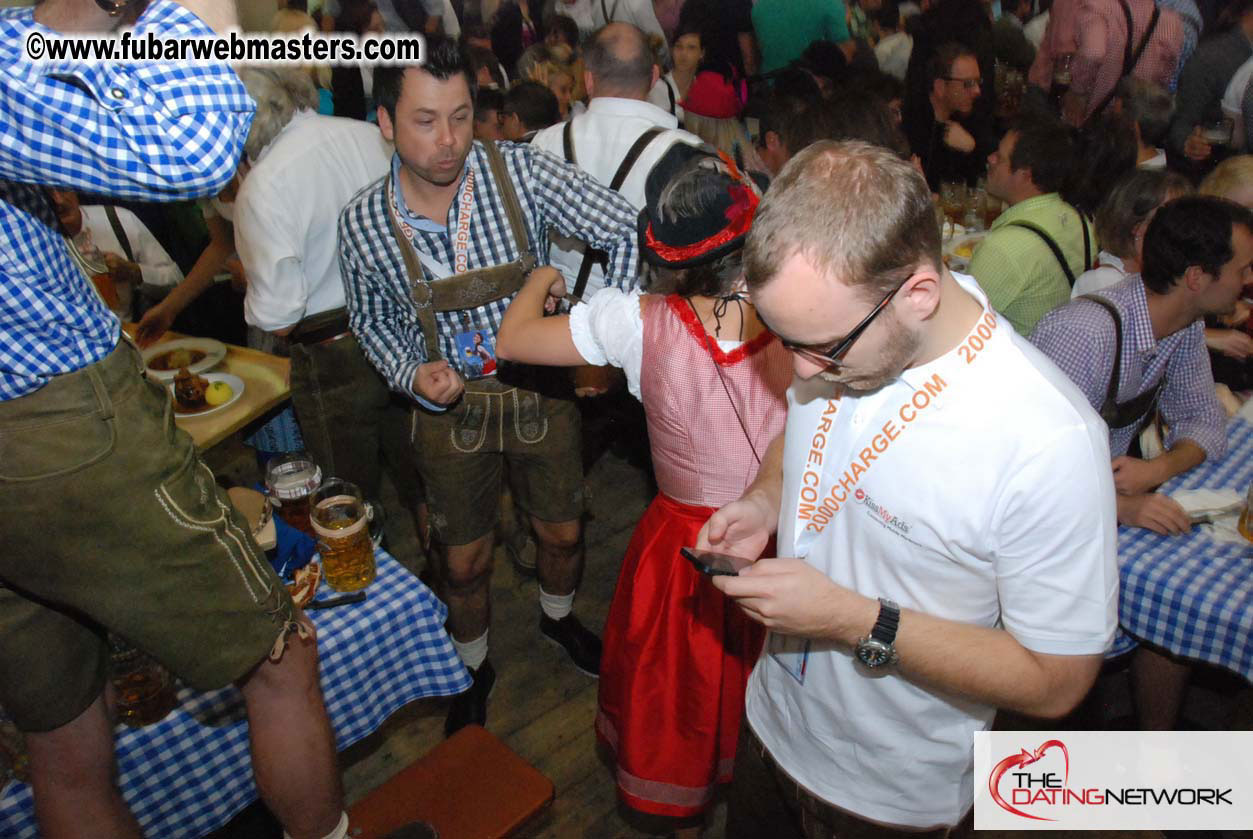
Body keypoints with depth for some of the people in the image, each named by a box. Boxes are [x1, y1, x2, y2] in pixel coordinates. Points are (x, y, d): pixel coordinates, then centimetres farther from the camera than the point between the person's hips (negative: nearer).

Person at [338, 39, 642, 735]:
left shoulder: (520, 171, -18)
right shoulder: (365, 223, -13)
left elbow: (628, 231, -16)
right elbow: (371, 318, 4)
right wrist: (414, 376, -14)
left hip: (541, 386, 1)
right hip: (450, 405, 0)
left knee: (563, 533, 18)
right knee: (465, 561, 13)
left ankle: (559, 616, 53)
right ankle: (474, 667, 43)